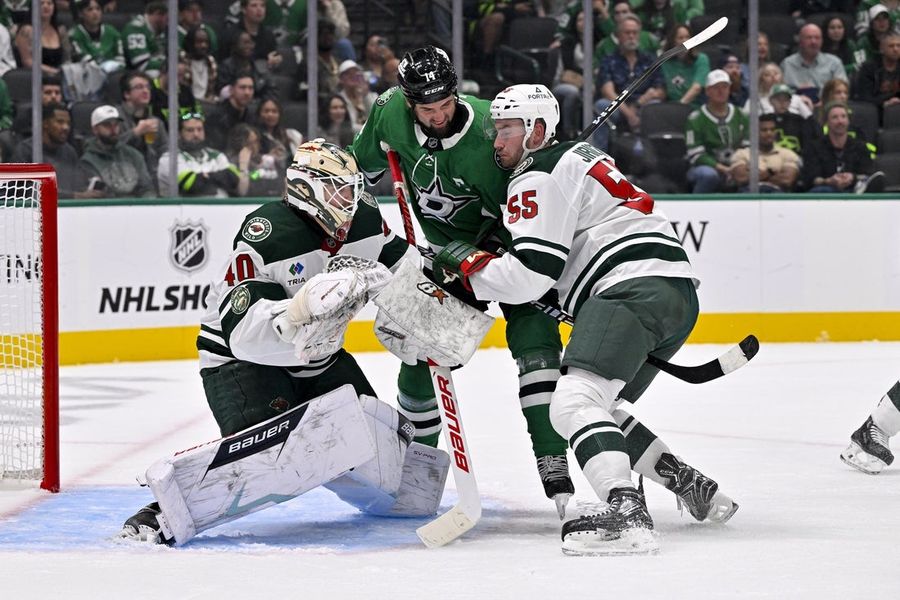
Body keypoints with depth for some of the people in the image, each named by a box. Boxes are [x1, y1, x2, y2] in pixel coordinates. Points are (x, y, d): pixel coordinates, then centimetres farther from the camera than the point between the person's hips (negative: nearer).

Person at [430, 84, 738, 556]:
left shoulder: (539, 179, -3)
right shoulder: (579, 156, 28)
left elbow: (527, 276, -11)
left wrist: (463, 263, 2)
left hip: (637, 289, -11)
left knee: (573, 403, -22)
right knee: (598, 409, 22)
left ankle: (626, 514, -43)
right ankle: (693, 488, 22)